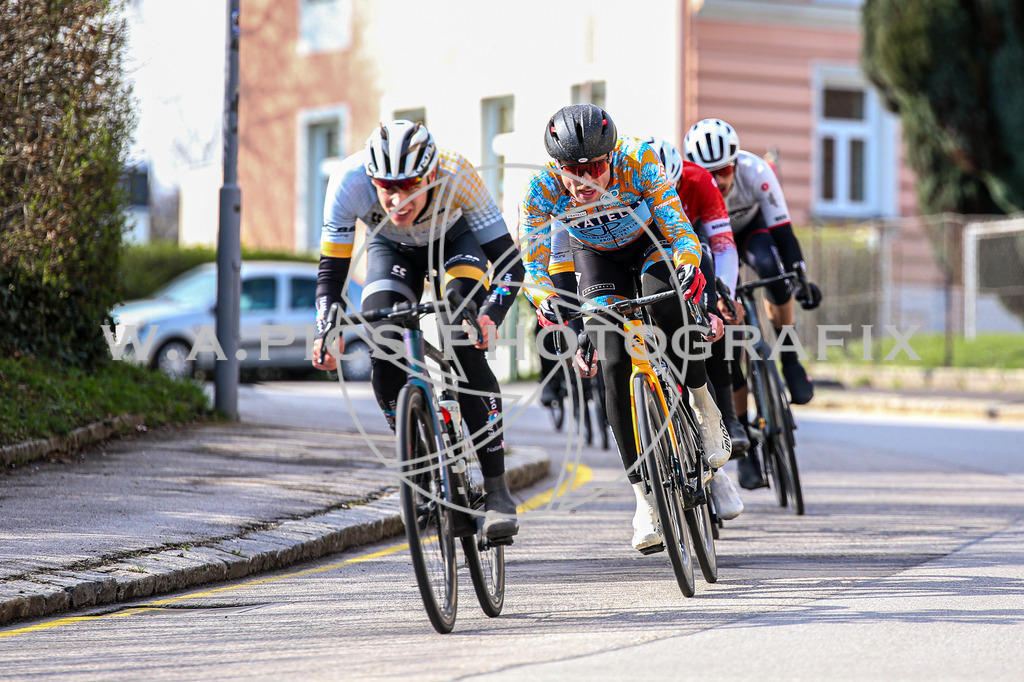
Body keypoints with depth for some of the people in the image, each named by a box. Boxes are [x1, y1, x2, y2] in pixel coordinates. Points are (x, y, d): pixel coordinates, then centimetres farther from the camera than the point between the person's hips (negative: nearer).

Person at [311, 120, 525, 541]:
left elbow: (510, 262, -36)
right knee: (383, 353, -19)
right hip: (391, 249, 2)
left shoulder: (456, 176, -39)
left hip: (455, 241, -2)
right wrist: (326, 331, -46)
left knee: (465, 351, -24)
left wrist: (489, 315, -54)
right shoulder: (349, 181, -36)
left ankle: (497, 490, -19)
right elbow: (331, 271, -28)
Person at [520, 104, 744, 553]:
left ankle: (705, 409, -10)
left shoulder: (637, 162, -33)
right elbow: (533, 265, -24)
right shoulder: (541, 192, -28)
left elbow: (678, 226, -32)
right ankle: (645, 497, -9)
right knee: (614, 364, -14)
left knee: (665, 307, -35)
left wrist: (689, 264, -52)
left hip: (653, 242, -2)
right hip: (598, 258, 2)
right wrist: (546, 300, -44)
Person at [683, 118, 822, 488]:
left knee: (770, 267, -38)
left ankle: (790, 361, -21)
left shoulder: (755, 172, -33)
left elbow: (782, 231, -31)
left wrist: (801, 278, -41)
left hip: (751, 228, 0)